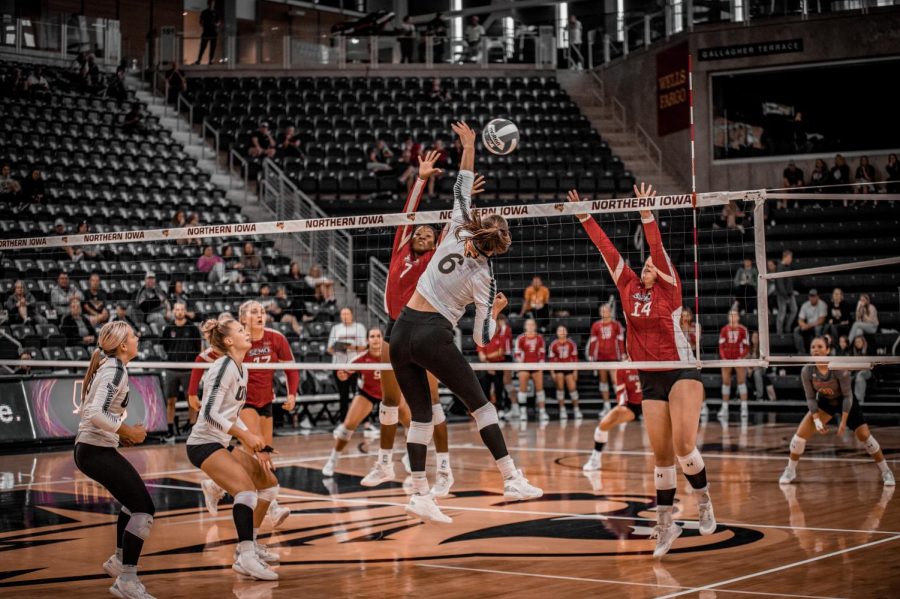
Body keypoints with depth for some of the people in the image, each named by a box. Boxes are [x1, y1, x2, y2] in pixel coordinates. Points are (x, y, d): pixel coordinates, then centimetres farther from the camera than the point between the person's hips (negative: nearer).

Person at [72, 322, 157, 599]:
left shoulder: (106, 367, 12)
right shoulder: (116, 371, -17)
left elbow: (86, 410, 19)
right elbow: (96, 414, -28)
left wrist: (121, 433, 13)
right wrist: (128, 431, -18)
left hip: (90, 447, 10)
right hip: (97, 451, -10)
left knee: (134, 500, 25)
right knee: (144, 508, -10)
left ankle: (118, 560, 37)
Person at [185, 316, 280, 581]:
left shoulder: (241, 370, 11)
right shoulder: (224, 366, -16)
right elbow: (210, 413, -24)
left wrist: (256, 447, 12)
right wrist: (245, 435, -27)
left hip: (222, 444, 10)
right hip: (204, 443, -10)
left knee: (269, 482, 14)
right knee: (246, 489, -26)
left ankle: (250, 543, 22)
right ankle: (244, 557, -27)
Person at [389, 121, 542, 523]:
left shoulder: (457, 235, 2)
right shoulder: (483, 277, -6)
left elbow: (462, 192, 16)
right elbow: (483, 338, -4)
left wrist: (468, 148, 23)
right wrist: (497, 311, 16)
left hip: (401, 333, 5)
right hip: (433, 338, -5)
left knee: (420, 415, 8)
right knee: (479, 403, 7)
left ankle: (420, 496, 3)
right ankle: (512, 480, 5)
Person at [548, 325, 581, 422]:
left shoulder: (571, 344, -1)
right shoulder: (553, 345, -4)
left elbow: (575, 357, 4)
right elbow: (551, 359, -1)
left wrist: (575, 371, 3)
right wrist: (552, 372, -4)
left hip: (569, 368, 1)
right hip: (558, 368, -1)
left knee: (572, 388, 0)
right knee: (560, 387, -5)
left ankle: (576, 409, 13)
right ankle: (562, 410, 2)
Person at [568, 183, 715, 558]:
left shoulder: (670, 290, -1)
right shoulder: (629, 289, 10)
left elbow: (658, 248, -13)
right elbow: (607, 249, 9)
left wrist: (646, 214, -23)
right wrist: (585, 217, 9)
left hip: (681, 372, -4)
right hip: (650, 379, 4)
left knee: (683, 446, -17)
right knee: (661, 455, 4)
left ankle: (704, 500, 7)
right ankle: (664, 524, 13)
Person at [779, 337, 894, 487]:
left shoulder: (839, 367, -31)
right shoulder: (806, 371, -22)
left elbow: (847, 395, -23)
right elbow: (810, 398, -11)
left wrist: (843, 422, -24)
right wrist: (817, 420, -20)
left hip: (845, 401, -2)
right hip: (824, 402, 3)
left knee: (864, 436, -7)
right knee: (801, 433, -9)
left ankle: (886, 472, 10)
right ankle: (790, 471, 9)